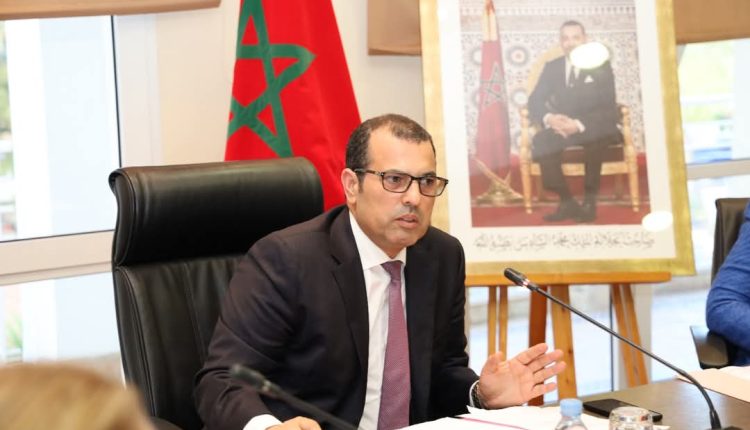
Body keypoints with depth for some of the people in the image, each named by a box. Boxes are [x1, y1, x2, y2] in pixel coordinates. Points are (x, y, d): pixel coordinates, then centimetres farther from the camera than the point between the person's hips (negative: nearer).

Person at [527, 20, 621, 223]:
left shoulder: (600, 66, 0)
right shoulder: (551, 68, 8)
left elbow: (608, 108, -10)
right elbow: (534, 102, 0)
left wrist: (579, 125, -28)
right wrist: (549, 118, -25)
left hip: (593, 129, -2)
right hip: (562, 128, 2)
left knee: (596, 138, -39)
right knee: (541, 141, -31)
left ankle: (589, 201, -26)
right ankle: (566, 202, -23)